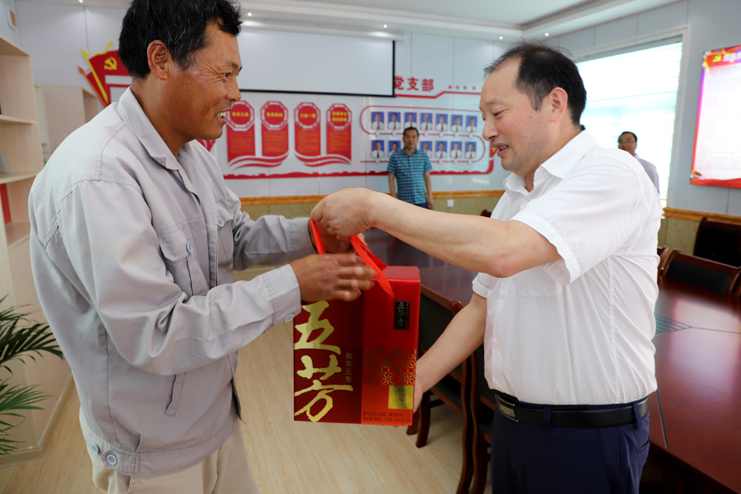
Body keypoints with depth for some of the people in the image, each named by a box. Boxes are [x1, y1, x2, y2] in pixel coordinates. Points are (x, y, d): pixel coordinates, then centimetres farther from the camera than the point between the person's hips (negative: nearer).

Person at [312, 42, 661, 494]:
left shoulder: (611, 175, -19)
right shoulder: (516, 195, 8)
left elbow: (499, 251, -36)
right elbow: (483, 305, 8)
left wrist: (373, 207, -27)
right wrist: (415, 381, -1)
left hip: (588, 438, -7)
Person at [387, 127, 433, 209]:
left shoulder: (423, 156, 7)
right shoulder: (395, 157, 0)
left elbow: (427, 177, 8)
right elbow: (391, 178, 1)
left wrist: (430, 198, 3)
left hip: (421, 200, 2)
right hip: (403, 202, -2)